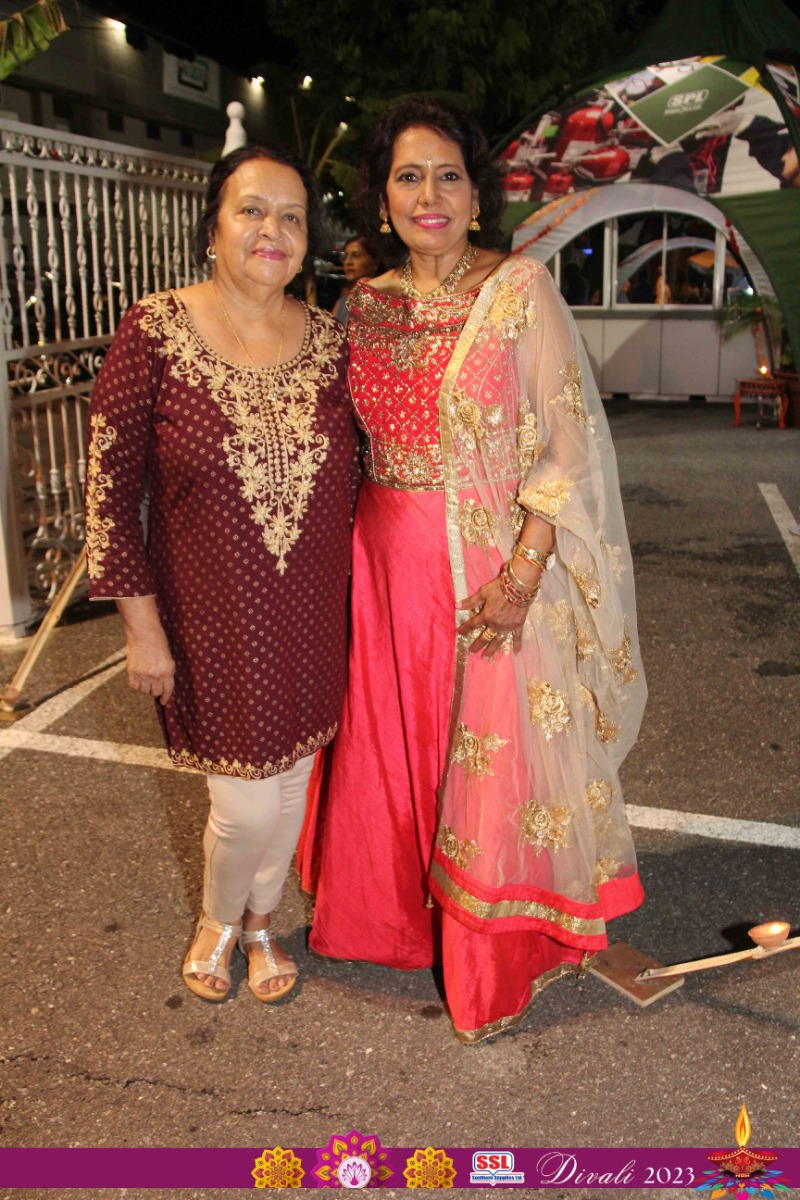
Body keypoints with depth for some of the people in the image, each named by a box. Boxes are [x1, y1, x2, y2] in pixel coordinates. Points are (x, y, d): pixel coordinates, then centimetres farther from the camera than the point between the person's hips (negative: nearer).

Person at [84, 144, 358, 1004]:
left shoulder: (330, 341, 1)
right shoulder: (154, 332, -11)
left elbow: (348, 481, 9)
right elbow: (110, 489, -9)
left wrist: (351, 605, 8)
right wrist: (142, 626, -10)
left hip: (313, 616, 4)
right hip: (213, 618, -4)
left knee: (293, 780, 16)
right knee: (245, 804, 2)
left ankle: (261, 921, 44)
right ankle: (217, 921, 37)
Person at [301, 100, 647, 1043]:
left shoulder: (521, 289, -6)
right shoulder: (365, 304, 8)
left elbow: (567, 439, -10)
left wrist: (525, 570, -19)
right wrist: (355, 551, 8)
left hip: (494, 565, -4)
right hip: (387, 564, 5)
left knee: (497, 757, 4)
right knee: (391, 746, 15)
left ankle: (502, 958, 26)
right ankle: (399, 913, 40)